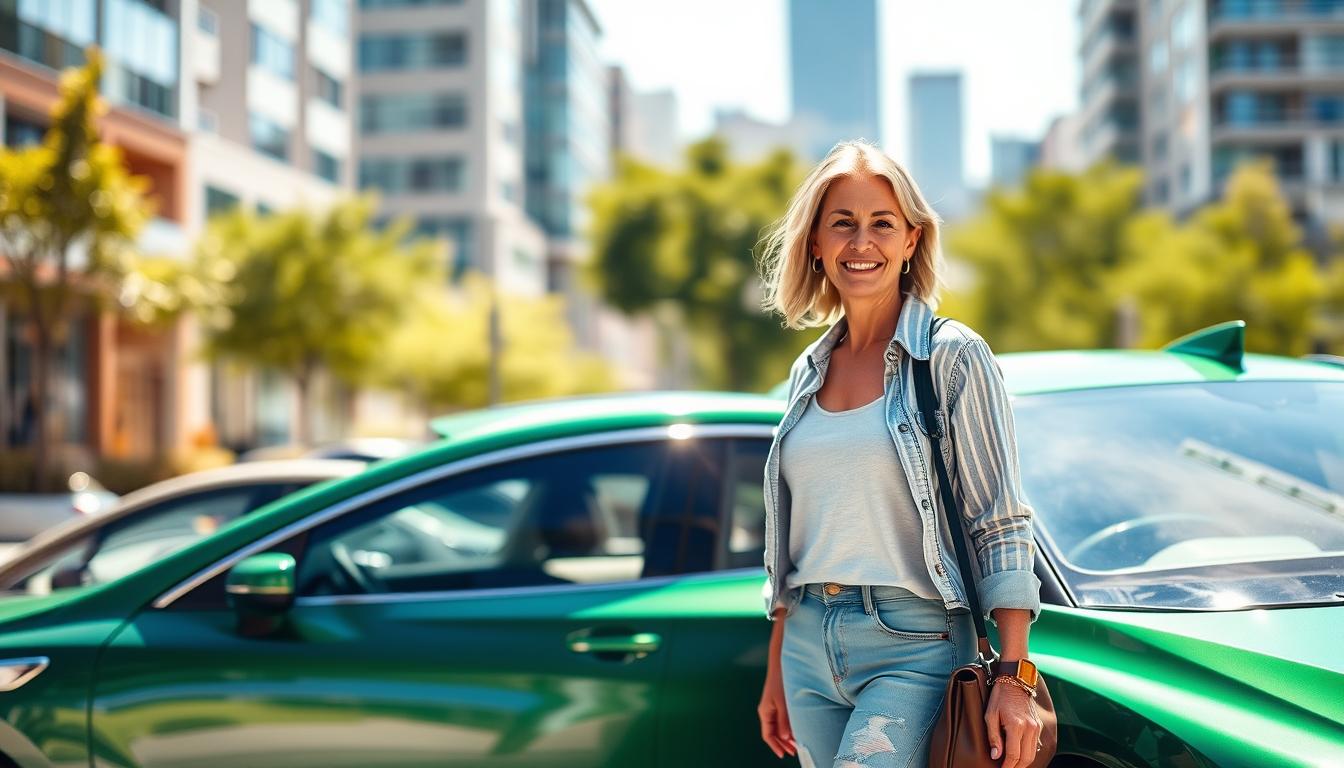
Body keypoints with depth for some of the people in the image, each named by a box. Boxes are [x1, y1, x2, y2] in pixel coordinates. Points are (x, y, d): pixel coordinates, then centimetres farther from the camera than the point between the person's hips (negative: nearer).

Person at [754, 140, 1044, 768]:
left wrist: (1013, 677, -16)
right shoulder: (808, 372, 11)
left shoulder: (952, 356, -5)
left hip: (912, 646, -6)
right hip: (808, 646, 6)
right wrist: (776, 673, 17)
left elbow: (1000, 526, -8)